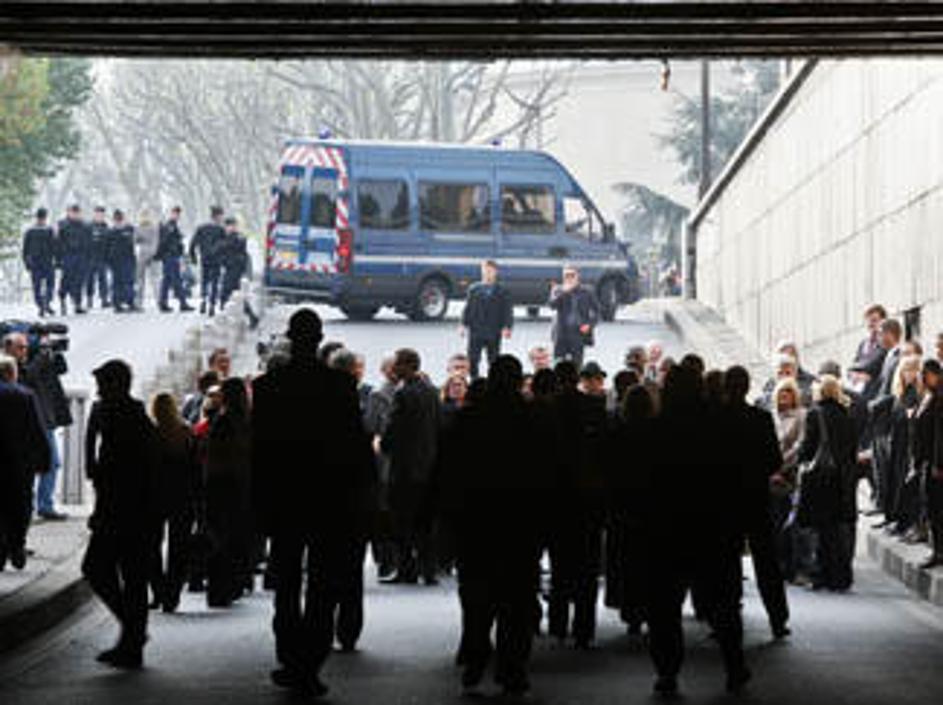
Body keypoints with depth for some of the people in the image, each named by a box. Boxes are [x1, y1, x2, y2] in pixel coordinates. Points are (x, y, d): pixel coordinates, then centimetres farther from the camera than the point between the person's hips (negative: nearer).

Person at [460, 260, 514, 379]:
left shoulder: (502, 290, 3)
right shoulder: (474, 289, 8)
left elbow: (508, 310, 0)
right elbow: (468, 308, 9)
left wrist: (507, 327, -10)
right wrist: (464, 324, 1)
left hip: (494, 332, -1)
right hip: (475, 331, 1)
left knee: (493, 360, 5)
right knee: (473, 359, -2)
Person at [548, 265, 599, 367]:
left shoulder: (587, 292, 5)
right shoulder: (558, 290, 7)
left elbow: (596, 311, 9)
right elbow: (552, 304, -9)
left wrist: (590, 324, -7)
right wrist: (564, 292, -16)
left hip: (578, 333, -1)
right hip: (561, 334, 1)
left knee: (576, 363, -5)